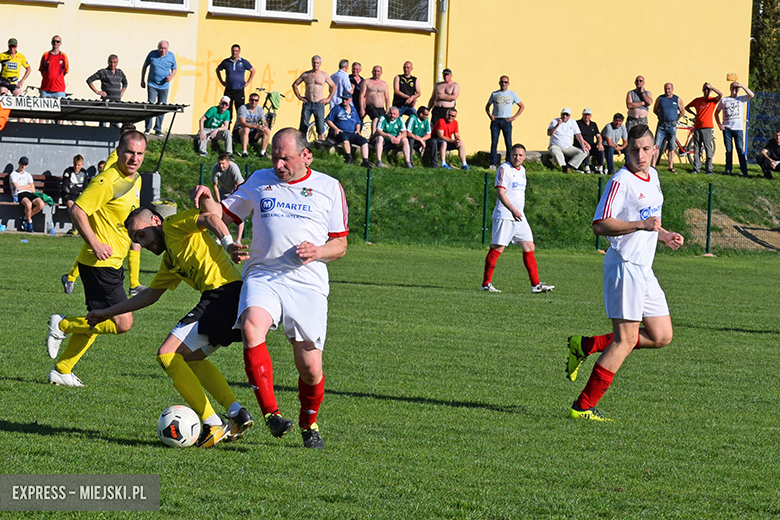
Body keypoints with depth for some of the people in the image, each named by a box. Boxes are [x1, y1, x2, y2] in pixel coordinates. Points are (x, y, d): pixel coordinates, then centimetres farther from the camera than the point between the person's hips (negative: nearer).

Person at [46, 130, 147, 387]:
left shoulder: (135, 180, 11)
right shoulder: (108, 181, -18)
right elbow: (77, 211, -21)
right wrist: (95, 245, -23)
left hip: (113, 263, 10)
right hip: (100, 263, -10)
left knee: (98, 321, 17)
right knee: (122, 323, -12)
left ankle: (61, 370, 27)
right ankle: (63, 325, 3)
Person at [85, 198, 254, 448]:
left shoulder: (175, 224, 4)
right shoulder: (169, 261, 30)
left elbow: (212, 217, -14)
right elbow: (150, 295, 40)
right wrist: (107, 313, 43)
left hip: (224, 292, -10)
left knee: (168, 355, -9)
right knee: (189, 358, 26)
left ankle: (213, 425, -14)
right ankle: (237, 413, 11)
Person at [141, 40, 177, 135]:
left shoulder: (171, 56, 1)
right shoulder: (152, 54, -2)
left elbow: (174, 69, 11)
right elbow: (144, 67, 10)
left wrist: (171, 76, -10)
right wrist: (142, 80, 10)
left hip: (164, 86, 2)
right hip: (152, 85, -2)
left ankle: (158, 129, 12)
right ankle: (148, 128, -1)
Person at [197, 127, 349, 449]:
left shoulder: (329, 188, 10)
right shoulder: (259, 181, 14)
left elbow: (340, 244, 11)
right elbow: (224, 214, 22)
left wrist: (318, 252, -9)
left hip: (307, 282, -1)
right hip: (262, 275, 1)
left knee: (310, 368, -4)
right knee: (251, 328, -31)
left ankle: (309, 424, 25)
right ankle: (271, 413, -31)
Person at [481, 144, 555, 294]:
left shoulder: (522, 170, 16)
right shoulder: (504, 169, -9)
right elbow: (500, 193, -17)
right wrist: (513, 210, -27)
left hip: (519, 217, 8)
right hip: (504, 216, -8)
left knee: (529, 247, 6)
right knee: (498, 248, -7)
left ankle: (535, 284, 9)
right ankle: (486, 283, -1)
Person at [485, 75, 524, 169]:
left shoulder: (512, 94, 8)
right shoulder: (494, 94, 12)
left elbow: (522, 106, 12)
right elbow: (487, 107, 21)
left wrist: (515, 117, 1)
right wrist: (490, 115, 2)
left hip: (506, 120, -1)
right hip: (495, 120, 1)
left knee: (508, 143, -4)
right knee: (494, 142, -5)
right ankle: (493, 163, -4)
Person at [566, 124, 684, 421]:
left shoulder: (652, 177, 14)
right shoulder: (621, 181, -14)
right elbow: (600, 225, -21)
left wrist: (664, 235, 14)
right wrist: (642, 224, -28)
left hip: (644, 270, 9)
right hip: (624, 266, -9)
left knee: (661, 336, 8)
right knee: (626, 339, -10)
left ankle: (584, 346, 16)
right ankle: (583, 407, -6)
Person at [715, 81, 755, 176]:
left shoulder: (741, 99, 7)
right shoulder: (724, 100, 11)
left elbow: (751, 95, -11)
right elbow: (717, 112, 16)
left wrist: (742, 86, -12)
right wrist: (719, 124, 4)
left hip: (738, 128, -2)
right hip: (727, 128, 2)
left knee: (740, 150, -7)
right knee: (729, 150, 4)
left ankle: (744, 171, -8)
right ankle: (728, 169, 11)